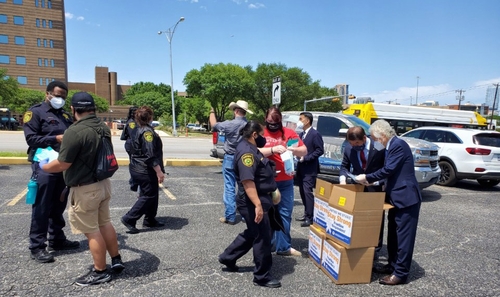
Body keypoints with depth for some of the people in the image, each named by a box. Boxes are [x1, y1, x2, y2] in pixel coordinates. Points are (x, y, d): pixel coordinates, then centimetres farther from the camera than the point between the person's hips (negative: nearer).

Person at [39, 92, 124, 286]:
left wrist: (44, 166, 2)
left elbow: (63, 164, -18)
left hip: (85, 189, -8)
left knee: (92, 231, 5)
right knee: (104, 223, 20)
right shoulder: (104, 128, 4)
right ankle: (116, 260, 32)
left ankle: (100, 272, 19)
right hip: (103, 183, 8)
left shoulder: (75, 131, -22)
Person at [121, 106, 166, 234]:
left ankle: (150, 220, 24)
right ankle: (129, 219, 2)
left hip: (138, 168, 10)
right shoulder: (147, 131, -18)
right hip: (145, 171, -10)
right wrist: (159, 171, -24)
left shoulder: (140, 130, 12)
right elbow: (150, 155, -25)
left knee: (152, 194, 16)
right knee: (149, 195, -1)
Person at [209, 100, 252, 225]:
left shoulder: (230, 124, -15)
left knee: (229, 188, 3)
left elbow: (214, 125, 2)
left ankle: (230, 216, 5)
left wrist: (212, 112, 18)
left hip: (230, 159, -4)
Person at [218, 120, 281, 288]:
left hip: (258, 200, 11)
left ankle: (227, 257, 37)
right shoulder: (246, 152, -22)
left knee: (252, 233, 23)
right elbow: (247, 181, -30)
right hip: (252, 202, -11)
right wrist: (258, 205, -33)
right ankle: (262, 277, 17)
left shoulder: (250, 149, 12)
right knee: (262, 237, 1)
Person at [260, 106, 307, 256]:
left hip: (286, 181, 2)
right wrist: (273, 149, -24)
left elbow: (304, 151, 4)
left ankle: (283, 246, 19)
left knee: (285, 214, 8)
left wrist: (294, 149, -17)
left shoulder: (289, 133, 6)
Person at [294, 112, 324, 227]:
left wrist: (306, 158, -19)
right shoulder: (301, 134, 16)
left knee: (308, 192, -9)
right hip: (301, 168, 8)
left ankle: (310, 218, -4)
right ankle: (306, 214, 25)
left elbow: (320, 151, -16)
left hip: (309, 169, -8)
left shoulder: (315, 134, -10)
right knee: (302, 192, 13)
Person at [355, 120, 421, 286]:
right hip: (397, 197, 11)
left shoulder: (398, 145, -18)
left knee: (404, 236, -2)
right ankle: (393, 265, 30)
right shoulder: (392, 146, 13)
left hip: (406, 198, -10)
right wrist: (372, 180, 10)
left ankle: (401, 273, 7)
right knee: (394, 234, 17)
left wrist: (367, 177, -12)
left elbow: (388, 170, -22)